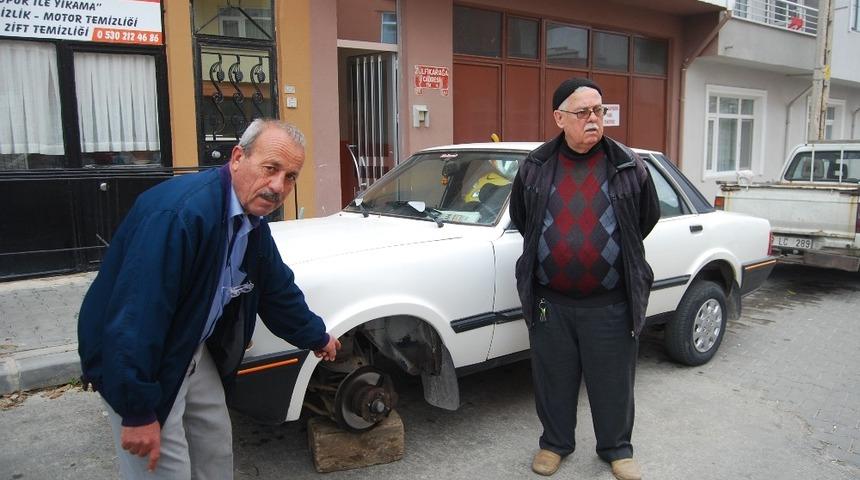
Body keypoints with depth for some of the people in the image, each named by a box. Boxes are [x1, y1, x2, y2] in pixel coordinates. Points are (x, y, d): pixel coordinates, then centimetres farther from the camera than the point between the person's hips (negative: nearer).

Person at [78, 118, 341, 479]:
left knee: (217, 449, 17)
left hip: (194, 349, 9)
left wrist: (317, 337, 22)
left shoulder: (253, 222, -1)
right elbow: (135, 316, -32)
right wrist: (137, 412, -27)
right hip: (134, 357, -8)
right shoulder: (180, 213, -31)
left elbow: (278, 289, 14)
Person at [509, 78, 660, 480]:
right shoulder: (535, 167, 0)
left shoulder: (629, 167, -2)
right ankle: (555, 443, 37)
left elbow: (648, 216, 12)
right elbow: (519, 217, 15)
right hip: (550, 302, 1)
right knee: (554, 379, 15)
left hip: (610, 303, -1)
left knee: (613, 382, 12)